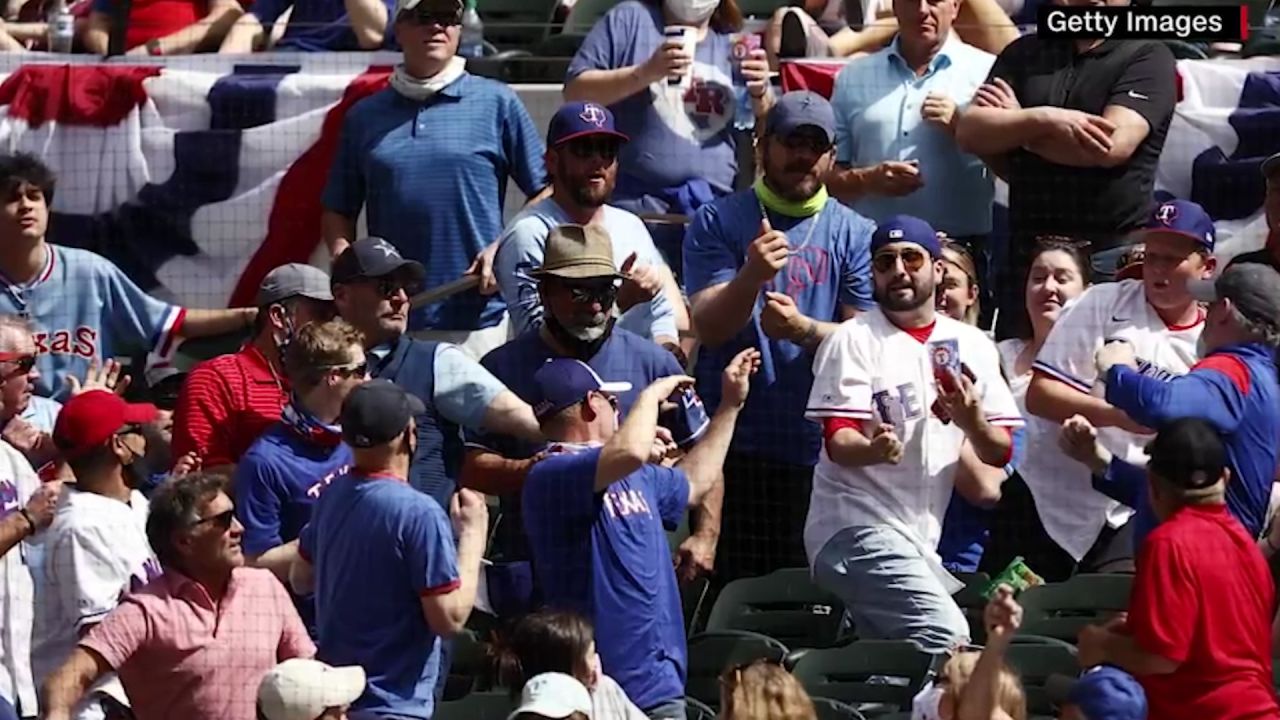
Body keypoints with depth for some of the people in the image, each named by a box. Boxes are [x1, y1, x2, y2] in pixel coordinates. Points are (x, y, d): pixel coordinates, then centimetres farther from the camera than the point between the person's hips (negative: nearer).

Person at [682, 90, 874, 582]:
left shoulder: (854, 233, 9)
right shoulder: (717, 224, 5)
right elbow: (708, 327, -6)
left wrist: (803, 329, -19)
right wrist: (752, 274, -25)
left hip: (821, 447, 1)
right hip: (737, 444, -1)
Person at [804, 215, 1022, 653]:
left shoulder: (971, 345, 11)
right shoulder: (854, 341, -3)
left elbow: (999, 452, 8)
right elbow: (839, 442, -13)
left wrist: (972, 420, -15)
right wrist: (875, 449, -36)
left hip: (923, 537, 7)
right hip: (857, 529, -7)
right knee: (947, 639, -25)